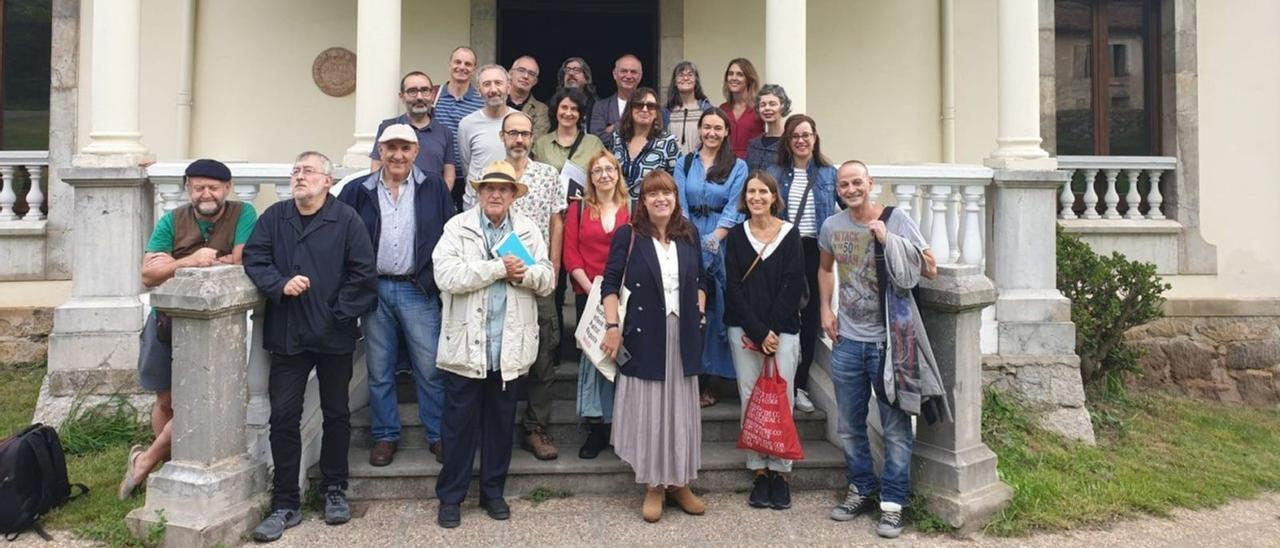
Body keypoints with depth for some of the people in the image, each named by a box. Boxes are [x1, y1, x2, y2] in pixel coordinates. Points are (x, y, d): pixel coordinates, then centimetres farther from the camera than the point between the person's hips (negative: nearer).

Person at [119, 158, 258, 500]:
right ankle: (168, 467, 31)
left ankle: (145, 461, 19)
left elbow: (242, 263, -18)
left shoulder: (242, 215, -5)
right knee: (166, 402, 13)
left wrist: (174, 263, -13)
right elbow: (148, 274, -6)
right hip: (166, 322, 3)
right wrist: (191, 260, -24)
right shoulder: (172, 222, 1)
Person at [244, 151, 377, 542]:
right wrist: (280, 285, -17)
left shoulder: (347, 220, -4)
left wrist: (340, 313, -12)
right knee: (283, 417, 2)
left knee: (336, 414, 11)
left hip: (334, 335, -2)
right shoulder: (274, 217, 7)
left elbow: (364, 273, -9)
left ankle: (334, 491, 28)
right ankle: (286, 503, 14)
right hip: (287, 334, 2)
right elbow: (254, 258, 0)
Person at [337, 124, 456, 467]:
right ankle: (385, 436, 23)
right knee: (379, 370, 10)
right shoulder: (358, 191, 5)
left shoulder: (434, 188, 3)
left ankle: (438, 435, 14)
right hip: (374, 288, 2)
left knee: (430, 368, 1)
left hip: (418, 288, -1)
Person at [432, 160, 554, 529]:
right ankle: (450, 496, 20)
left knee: (501, 423, 13)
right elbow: (446, 276, -16)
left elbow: (546, 281, 5)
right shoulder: (457, 227, -2)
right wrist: (499, 268, -16)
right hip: (466, 345, -3)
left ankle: (493, 491, 28)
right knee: (460, 424, 6)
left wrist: (522, 273, -16)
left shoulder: (528, 231, 9)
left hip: (509, 347, 3)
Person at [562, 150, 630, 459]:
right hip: (588, 294, 1)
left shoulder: (631, 209, 7)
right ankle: (597, 428, 11)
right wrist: (590, 287, -9)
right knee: (592, 355, 0)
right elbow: (570, 254, 2)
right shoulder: (579, 209, 9)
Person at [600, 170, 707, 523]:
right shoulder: (628, 235, -4)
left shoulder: (689, 233, 7)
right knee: (648, 408, 3)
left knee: (681, 408, 10)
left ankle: (679, 482, 24)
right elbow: (610, 283, -5)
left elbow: (700, 279, 16)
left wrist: (700, 313, 4)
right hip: (644, 335, -3)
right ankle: (653, 485, 17)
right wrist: (612, 326, -12)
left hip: (683, 335, 4)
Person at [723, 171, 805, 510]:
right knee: (750, 399, 3)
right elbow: (734, 287, 0)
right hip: (744, 329, 1)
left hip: (782, 329, -1)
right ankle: (759, 472, 12)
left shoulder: (790, 234, 3)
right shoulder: (736, 236, 7)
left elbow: (792, 285, -3)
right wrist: (757, 331, -9)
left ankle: (781, 472, 9)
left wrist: (772, 330, -11)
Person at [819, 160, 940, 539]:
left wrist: (889, 240, -19)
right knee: (849, 425, 14)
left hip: (888, 340, -4)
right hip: (847, 341, 4)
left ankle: (893, 502, 15)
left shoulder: (897, 220, -7)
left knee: (895, 426, 2)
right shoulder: (831, 226, 4)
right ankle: (862, 490, 32)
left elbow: (930, 269, -11)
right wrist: (825, 309, 8)